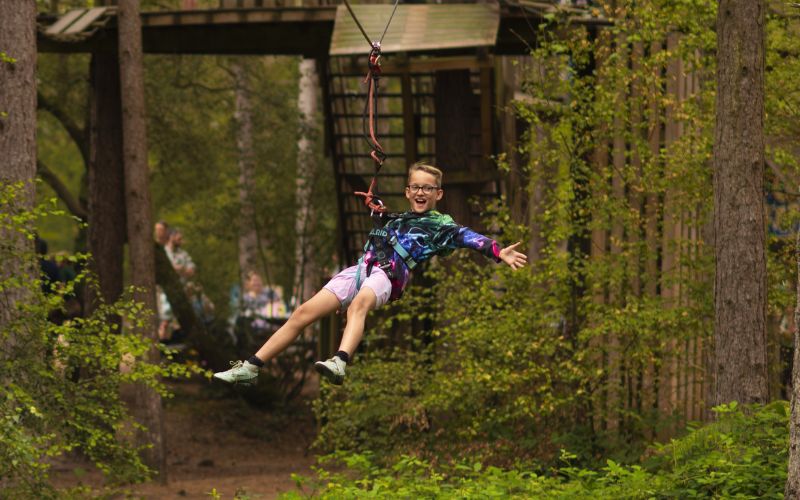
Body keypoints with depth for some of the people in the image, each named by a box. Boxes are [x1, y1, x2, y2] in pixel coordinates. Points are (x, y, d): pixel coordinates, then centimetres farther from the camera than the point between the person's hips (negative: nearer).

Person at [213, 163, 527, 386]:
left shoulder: (441, 226, 10)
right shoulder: (395, 221, 30)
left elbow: (469, 238, -4)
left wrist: (499, 252, -20)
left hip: (387, 278, -6)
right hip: (363, 267, 6)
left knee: (359, 303, -40)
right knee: (304, 312, -8)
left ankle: (340, 364, -64)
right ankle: (251, 368, -9)